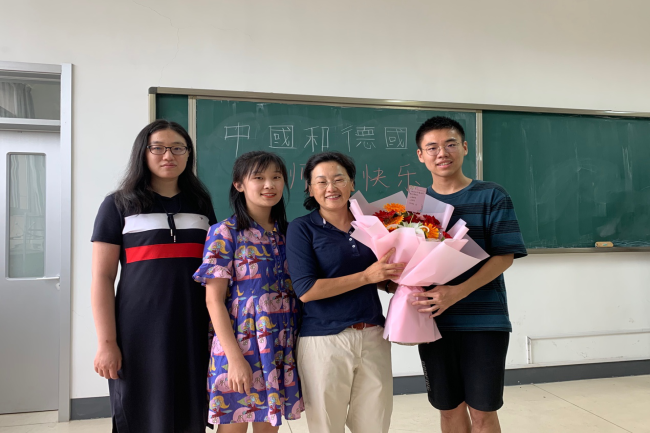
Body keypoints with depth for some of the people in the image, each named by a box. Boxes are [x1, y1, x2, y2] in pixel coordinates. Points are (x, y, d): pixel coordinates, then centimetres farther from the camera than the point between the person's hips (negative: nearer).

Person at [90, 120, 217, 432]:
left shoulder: (201, 205, 10)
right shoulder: (118, 205, 1)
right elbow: (102, 279, -2)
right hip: (139, 334, -2)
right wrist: (106, 342, -9)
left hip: (194, 331, 3)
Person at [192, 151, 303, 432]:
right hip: (240, 346, -4)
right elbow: (214, 300, -11)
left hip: (282, 350, 5)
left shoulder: (287, 233, 8)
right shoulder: (225, 233, -7)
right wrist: (234, 357, -16)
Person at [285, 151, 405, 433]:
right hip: (324, 340, -3)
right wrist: (366, 276, -18)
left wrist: (398, 275, -7)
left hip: (373, 337, 4)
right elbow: (306, 290, -14)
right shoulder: (302, 228, -5)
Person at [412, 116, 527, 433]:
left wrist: (457, 292, -21)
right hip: (433, 321, 3)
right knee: (449, 407, 14)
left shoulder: (492, 196, -2)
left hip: (484, 321, -2)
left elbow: (505, 256, -9)